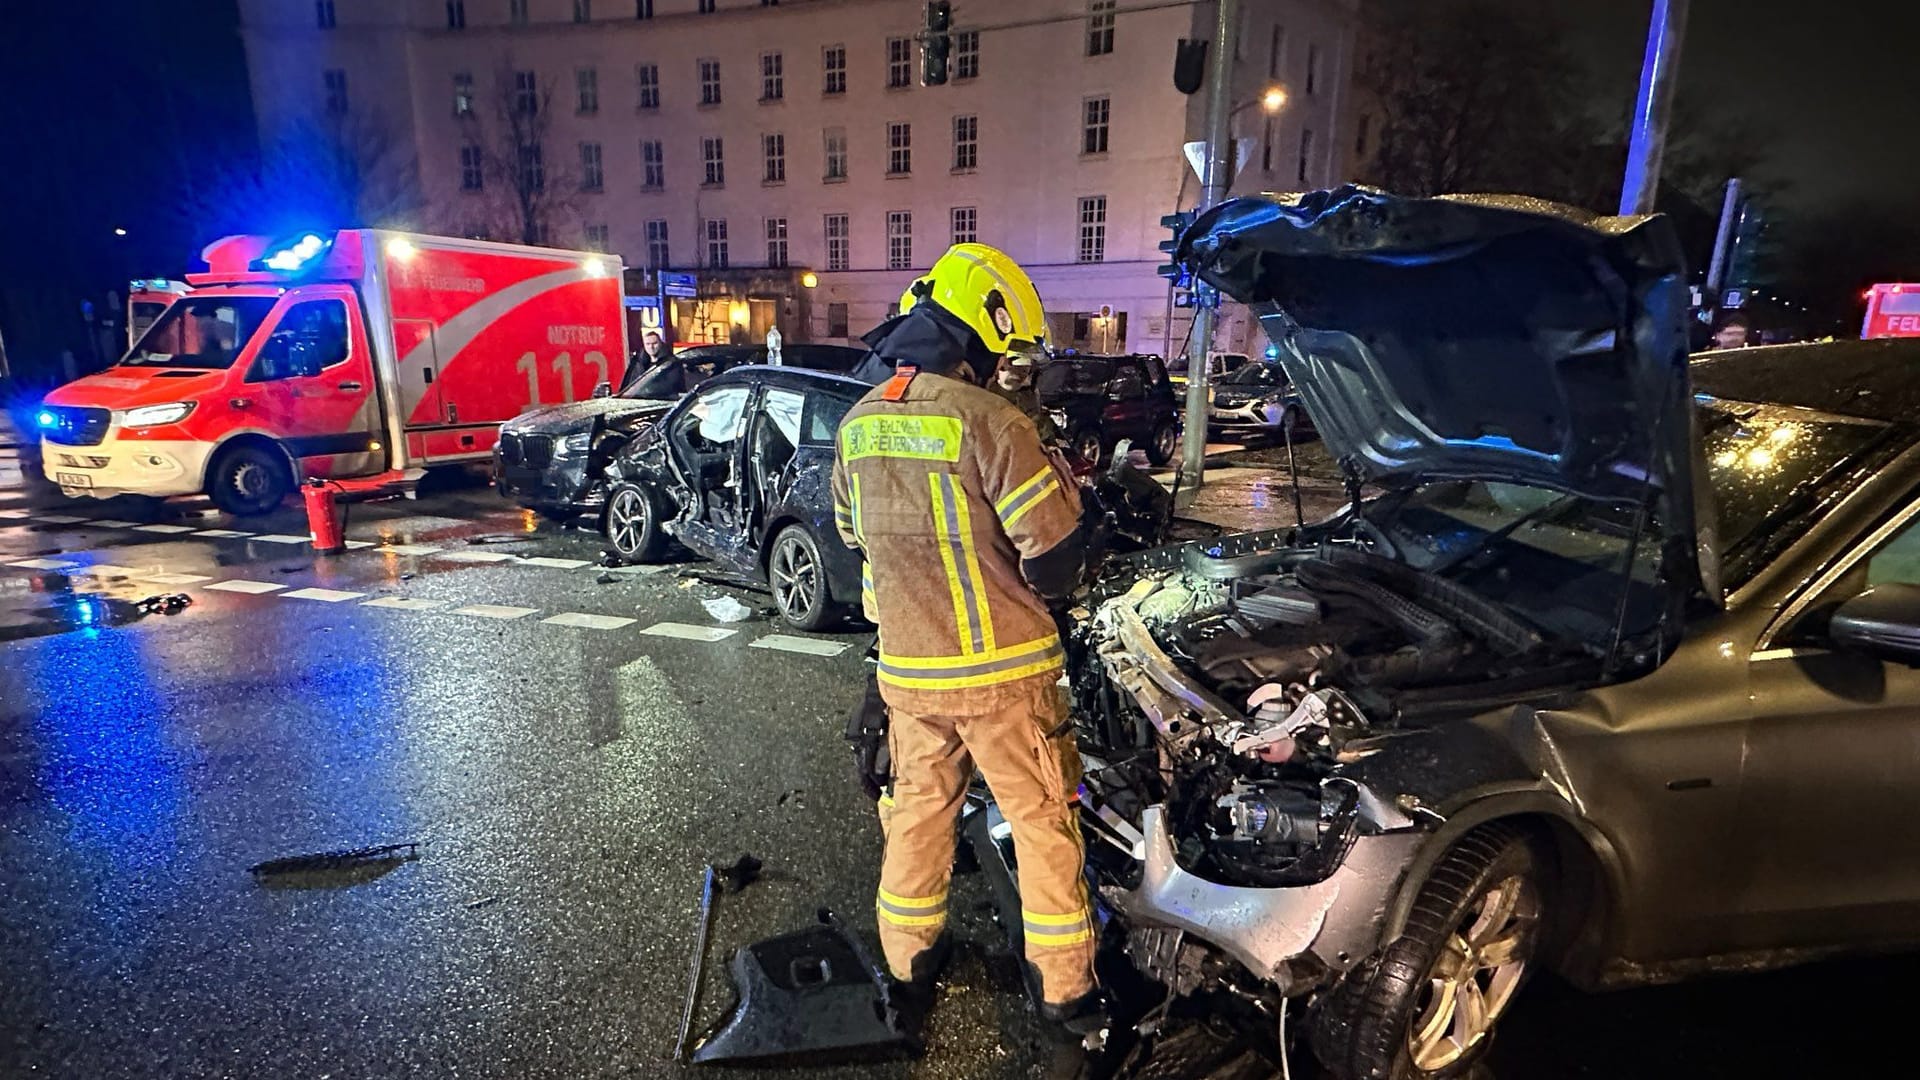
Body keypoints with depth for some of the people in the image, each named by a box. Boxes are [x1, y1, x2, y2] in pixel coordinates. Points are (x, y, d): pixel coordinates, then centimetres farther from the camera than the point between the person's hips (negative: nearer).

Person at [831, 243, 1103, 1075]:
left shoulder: (858, 424, 2)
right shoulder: (987, 420, -19)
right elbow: (1056, 555, -18)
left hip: (907, 669, 6)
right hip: (999, 670, -5)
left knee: (919, 810, 22)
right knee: (1043, 822, 12)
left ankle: (907, 970, 37)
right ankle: (1065, 998, 25)